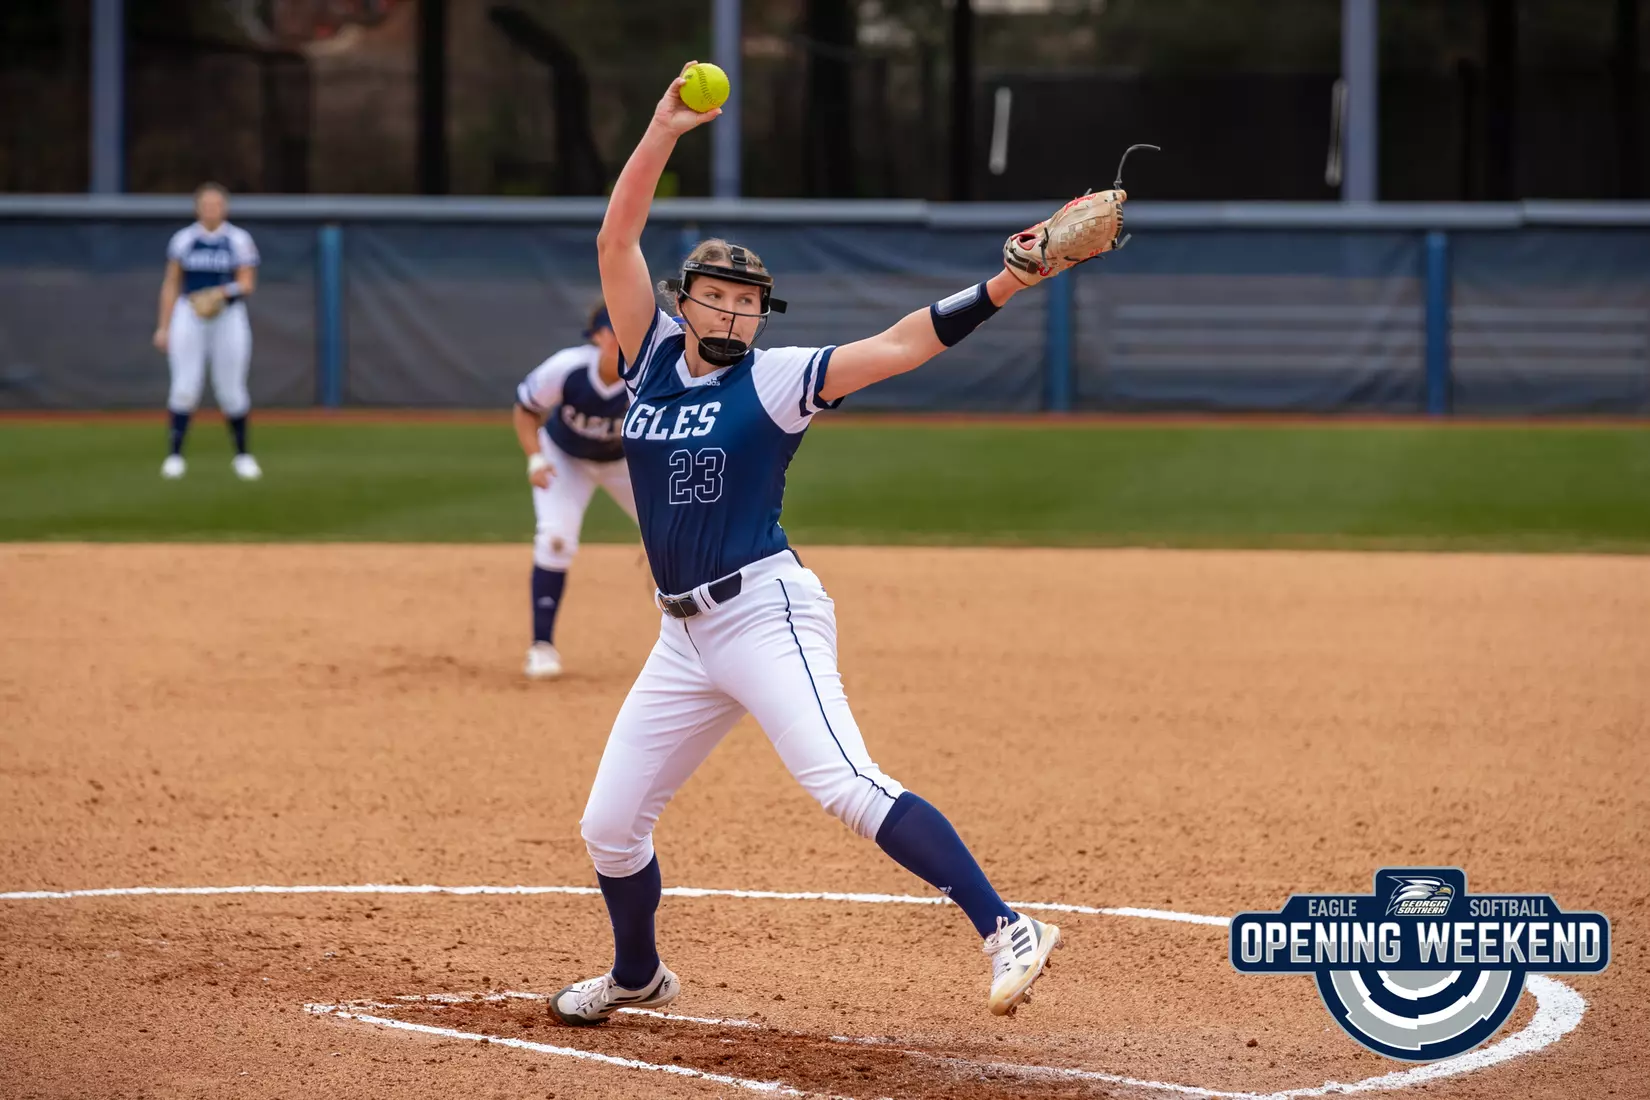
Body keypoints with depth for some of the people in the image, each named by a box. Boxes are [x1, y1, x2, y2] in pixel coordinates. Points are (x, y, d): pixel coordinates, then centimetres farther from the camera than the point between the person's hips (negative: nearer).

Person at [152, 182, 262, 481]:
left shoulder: (239, 240, 3)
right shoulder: (183, 239, 7)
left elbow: (248, 284, -1)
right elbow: (170, 285, 10)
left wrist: (223, 291, -22)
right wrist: (163, 327, 5)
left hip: (228, 318, -1)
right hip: (188, 316, 1)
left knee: (231, 389, 1)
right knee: (185, 387, -9)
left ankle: (242, 454, 15)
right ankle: (175, 454, -5)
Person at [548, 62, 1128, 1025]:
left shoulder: (774, 380, -2)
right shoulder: (654, 360, 11)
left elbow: (897, 348, -11)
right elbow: (616, 241, 7)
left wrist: (1005, 285, -21)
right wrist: (662, 135, -1)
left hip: (767, 613, -6)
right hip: (685, 635, 6)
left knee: (850, 787, -24)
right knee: (611, 822, 11)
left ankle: (1006, 930, -30)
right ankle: (637, 976, 36)